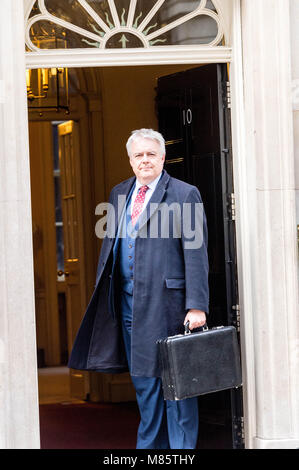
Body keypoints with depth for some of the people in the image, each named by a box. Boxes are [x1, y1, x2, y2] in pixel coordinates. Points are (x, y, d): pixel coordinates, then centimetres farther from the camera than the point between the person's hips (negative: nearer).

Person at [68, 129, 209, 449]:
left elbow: (196, 254, -10)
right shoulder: (119, 194, 14)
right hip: (128, 301, 6)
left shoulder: (184, 195, -5)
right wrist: (103, 296, 15)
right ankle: (151, 446, 25)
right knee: (143, 380, 14)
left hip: (166, 301, -6)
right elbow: (110, 242, 19)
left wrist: (197, 306, -17)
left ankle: (181, 447, 8)